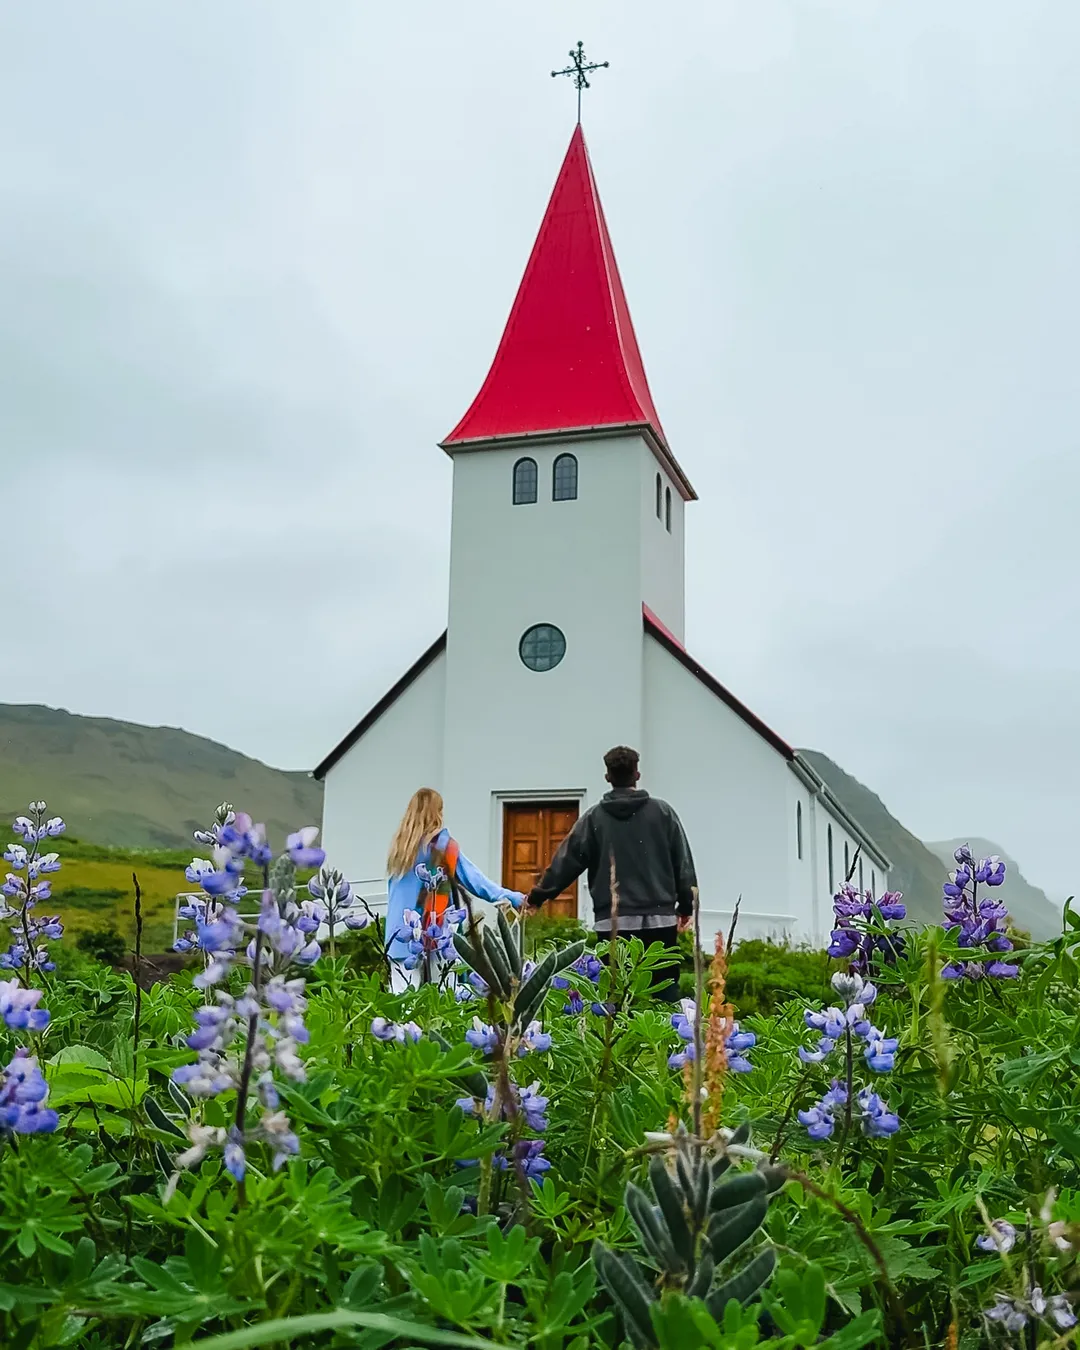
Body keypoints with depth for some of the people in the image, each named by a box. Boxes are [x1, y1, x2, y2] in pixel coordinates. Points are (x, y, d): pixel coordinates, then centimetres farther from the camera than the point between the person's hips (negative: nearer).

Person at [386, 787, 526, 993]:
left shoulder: (399, 845, 8)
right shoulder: (441, 844, -4)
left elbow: (394, 894, 11)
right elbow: (472, 878, -4)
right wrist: (509, 897, -2)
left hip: (401, 936, 4)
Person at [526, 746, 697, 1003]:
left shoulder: (595, 817, 4)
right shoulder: (662, 811, 6)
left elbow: (567, 860, 4)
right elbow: (683, 862, 7)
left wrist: (538, 895, 14)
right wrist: (686, 905, 17)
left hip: (613, 922, 0)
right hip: (659, 919, 0)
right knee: (665, 994, 3)